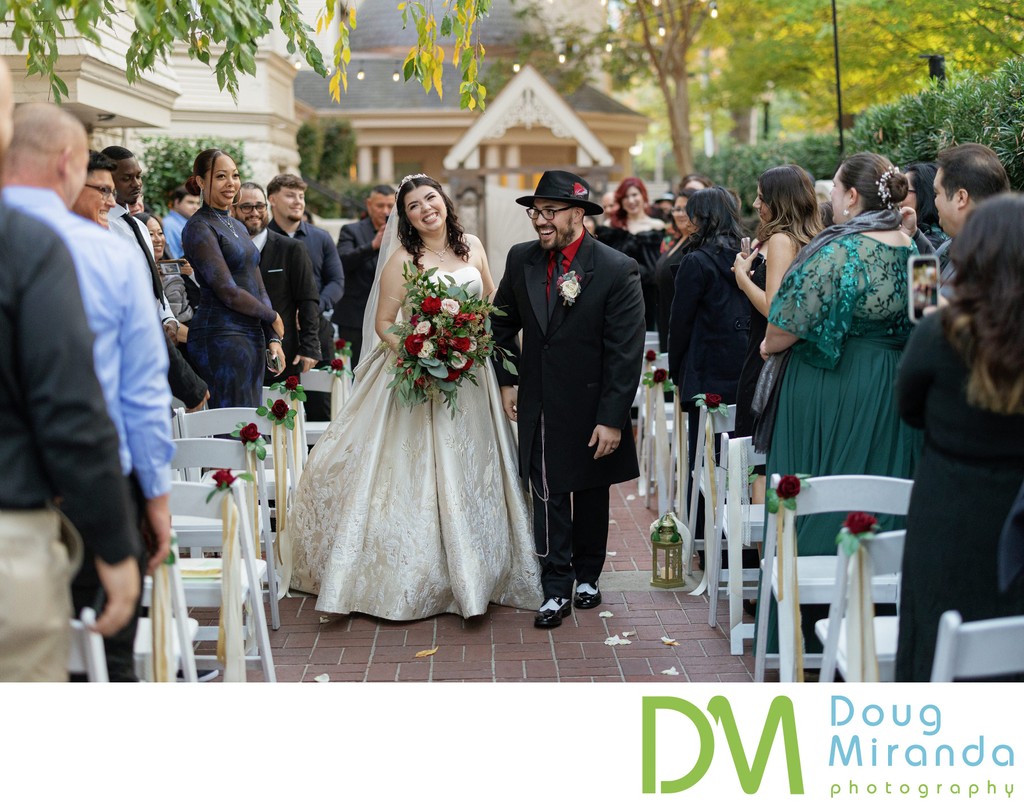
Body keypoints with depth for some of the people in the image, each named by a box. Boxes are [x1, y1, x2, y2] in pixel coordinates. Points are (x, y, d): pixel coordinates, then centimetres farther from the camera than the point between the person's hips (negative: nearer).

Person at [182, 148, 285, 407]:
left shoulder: (237, 226, 18)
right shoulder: (199, 228, -8)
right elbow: (228, 292, -14)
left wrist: (272, 338, 8)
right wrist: (272, 317, -2)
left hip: (252, 337, 8)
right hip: (221, 337, -8)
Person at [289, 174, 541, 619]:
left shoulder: (471, 246, 5)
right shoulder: (404, 259, -8)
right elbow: (382, 322, -7)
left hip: (472, 377, 5)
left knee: (472, 475, 10)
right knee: (419, 476, -2)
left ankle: (473, 573, 23)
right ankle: (420, 579, 9)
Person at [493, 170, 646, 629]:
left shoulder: (617, 270, -14)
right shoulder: (521, 260, -1)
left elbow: (626, 352, -15)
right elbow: (503, 323, 15)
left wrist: (612, 419, -19)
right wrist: (507, 380, 6)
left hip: (591, 408, -2)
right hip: (538, 405, 2)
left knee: (591, 494, 15)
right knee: (548, 496, 0)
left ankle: (587, 576, 33)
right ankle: (556, 590, 7)